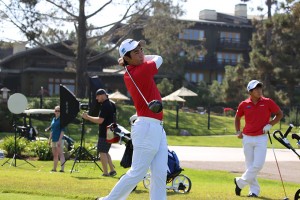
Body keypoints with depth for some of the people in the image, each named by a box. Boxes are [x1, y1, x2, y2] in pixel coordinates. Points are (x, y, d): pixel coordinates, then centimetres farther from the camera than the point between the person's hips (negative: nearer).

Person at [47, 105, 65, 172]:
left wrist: (60, 140, -20)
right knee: (55, 155, 14)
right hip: (53, 139, 8)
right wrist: (50, 139, 16)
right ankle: (54, 169, 22)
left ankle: (62, 169, -17)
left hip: (59, 139, -8)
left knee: (60, 154, -12)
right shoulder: (53, 119, 15)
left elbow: (62, 130, -13)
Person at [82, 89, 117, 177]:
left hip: (104, 133, -10)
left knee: (102, 152, -5)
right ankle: (112, 170, 12)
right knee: (105, 152, 16)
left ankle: (106, 172, -7)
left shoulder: (105, 106, -16)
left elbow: (100, 120, -20)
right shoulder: (111, 104, 14)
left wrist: (87, 117, -12)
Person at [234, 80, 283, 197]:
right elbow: (237, 118, 17)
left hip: (261, 138, -2)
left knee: (258, 165, -10)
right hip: (247, 138, 2)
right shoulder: (244, 104, 0)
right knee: (250, 165, 5)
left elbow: (280, 114, 4)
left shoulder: (268, 102, -5)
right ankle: (254, 190, 14)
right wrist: (238, 132, 8)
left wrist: (269, 125, -8)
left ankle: (240, 182, 8)